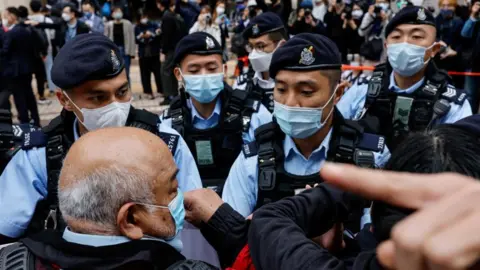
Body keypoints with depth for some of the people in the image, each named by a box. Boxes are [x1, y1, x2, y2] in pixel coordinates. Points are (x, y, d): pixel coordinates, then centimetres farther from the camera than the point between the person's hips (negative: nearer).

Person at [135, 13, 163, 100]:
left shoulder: (154, 25, 2)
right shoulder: (137, 27, 6)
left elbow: (159, 36, -3)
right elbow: (135, 40, 3)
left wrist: (152, 35, -18)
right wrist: (139, 37, -17)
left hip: (154, 53, -1)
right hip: (143, 54, 1)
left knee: (157, 72, 1)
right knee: (145, 73, 1)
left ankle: (161, 90, 10)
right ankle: (148, 92, 7)